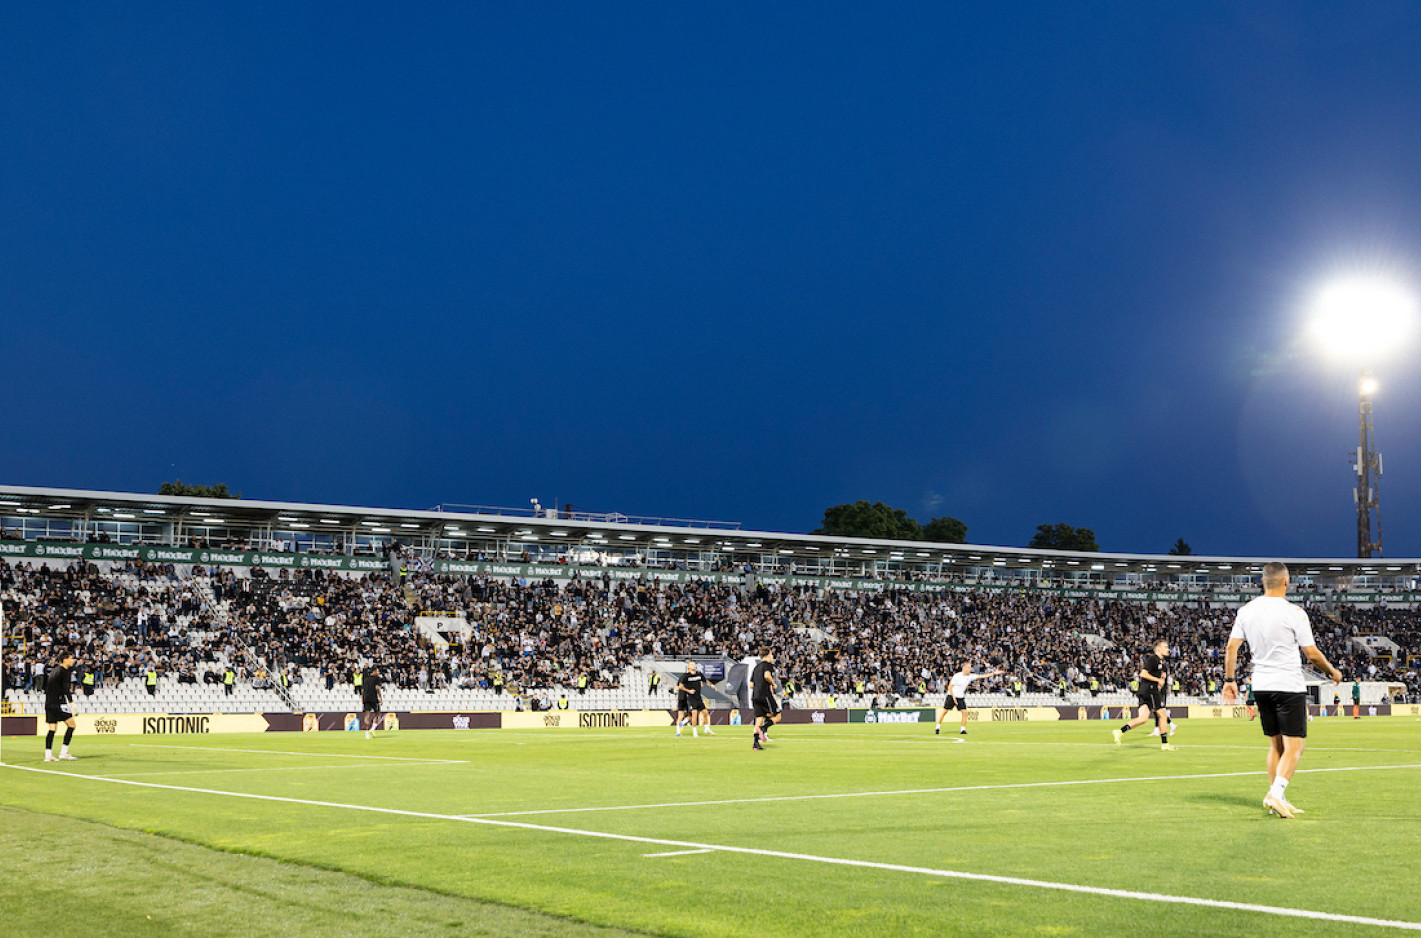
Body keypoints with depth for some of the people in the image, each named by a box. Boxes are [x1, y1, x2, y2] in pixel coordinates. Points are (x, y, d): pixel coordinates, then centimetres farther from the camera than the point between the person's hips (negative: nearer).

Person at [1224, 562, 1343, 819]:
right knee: (1295, 746, -2)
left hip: (1260, 686, 6)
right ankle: (1277, 793, -17)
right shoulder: (1293, 612, -12)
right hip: (1289, 685, -6)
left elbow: (1231, 647, 4)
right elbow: (1312, 654, -9)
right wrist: (1333, 671, 8)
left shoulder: (1247, 610, 3)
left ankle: (1277, 800, 14)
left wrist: (1230, 679, 12)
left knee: (1275, 745, 15)